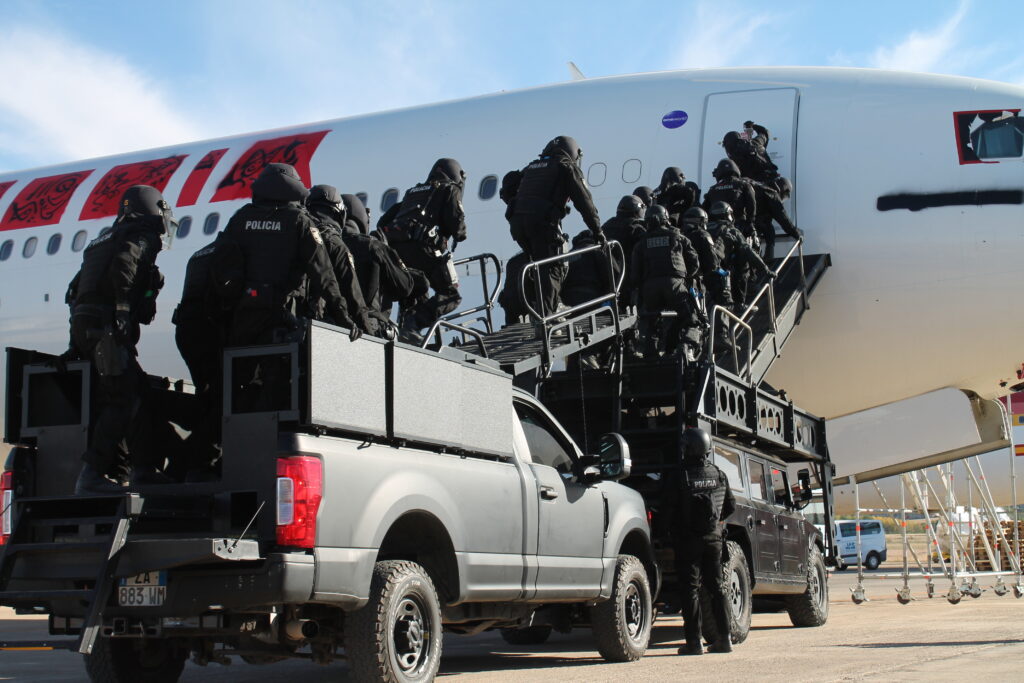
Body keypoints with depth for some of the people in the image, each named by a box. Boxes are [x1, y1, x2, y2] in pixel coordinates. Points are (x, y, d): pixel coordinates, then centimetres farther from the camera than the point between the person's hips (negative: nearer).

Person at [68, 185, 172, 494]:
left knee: (139, 391, 13)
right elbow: (122, 265, -20)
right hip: (107, 328, -9)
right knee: (123, 399, -11)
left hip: (83, 326, 9)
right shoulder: (143, 237, 2)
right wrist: (122, 309, -20)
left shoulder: (106, 240, 29)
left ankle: (145, 470, 13)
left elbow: (77, 287, 25)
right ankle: (92, 474, -18)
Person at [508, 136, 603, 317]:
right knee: (553, 269, -4)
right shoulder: (567, 167, 11)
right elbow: (584, 201, 6)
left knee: (540, 266, 20)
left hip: (517, 221, 6)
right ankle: (545, 316, -14)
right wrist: (597, 230, 9)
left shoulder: (531, 168, 30)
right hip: (544, 221, -6)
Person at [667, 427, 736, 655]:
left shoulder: (679, 478, -10)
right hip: (714, 538, 4)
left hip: (688, 540, -4)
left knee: (690, 589, 0)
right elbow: (730, 506, 10)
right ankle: (724, 638, 12)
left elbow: (671, 511, -9)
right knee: (716, 587, 12)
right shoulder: (719, 476, 4)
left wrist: (674, 536, 9)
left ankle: (694, 641, -2)